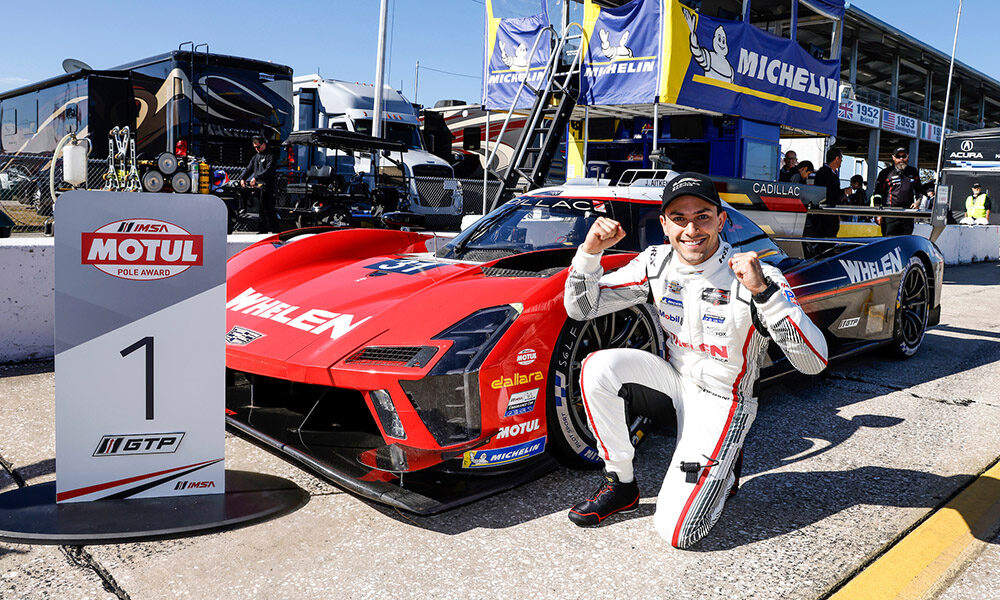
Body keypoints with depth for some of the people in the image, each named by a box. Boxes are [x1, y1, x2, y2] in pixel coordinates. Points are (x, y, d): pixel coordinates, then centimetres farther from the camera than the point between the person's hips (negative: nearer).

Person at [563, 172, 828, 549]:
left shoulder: (758, 277, -22)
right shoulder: (655, 264, -9)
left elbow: (814, 362, -28)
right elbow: (581, 308, -5)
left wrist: (764, 292, -40)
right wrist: (590, 252, -23)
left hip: (721, 401, -4)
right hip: (675, 378, 5)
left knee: (676, 532, -16)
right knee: (598, 368, -23)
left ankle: (722, 475, 19)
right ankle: (620, 484, -3)